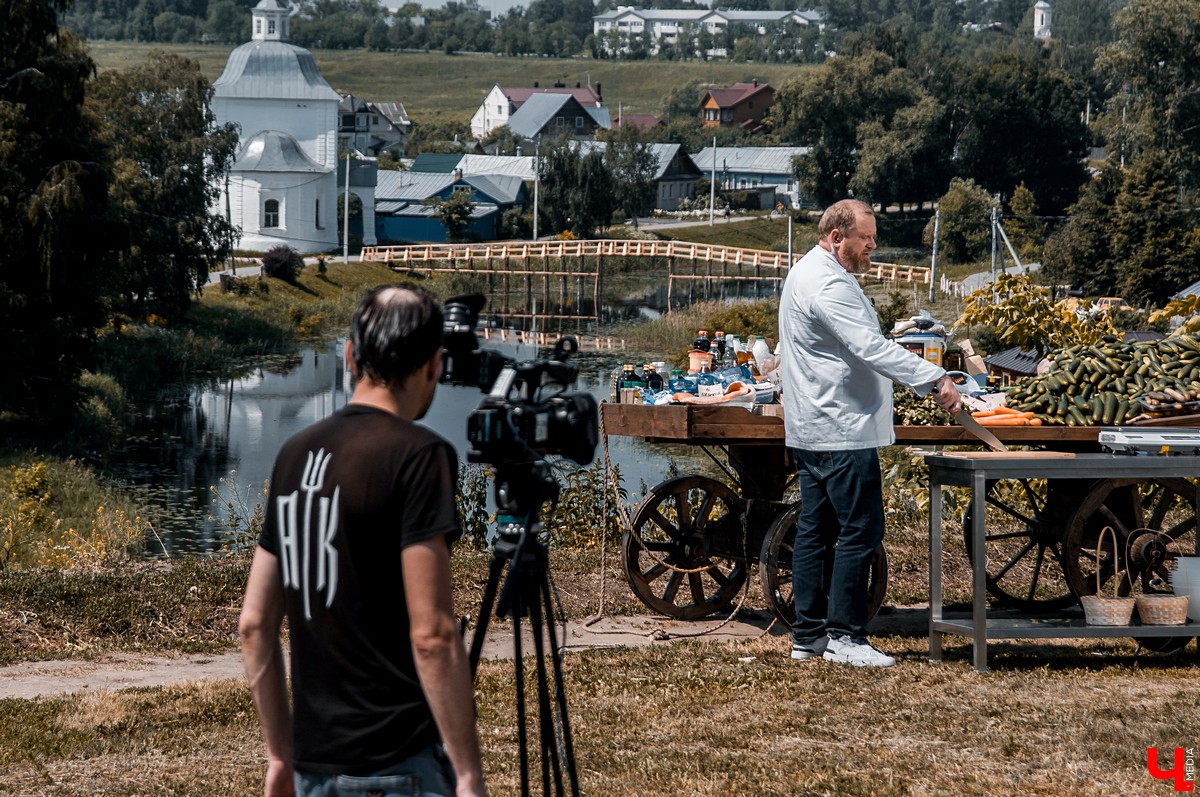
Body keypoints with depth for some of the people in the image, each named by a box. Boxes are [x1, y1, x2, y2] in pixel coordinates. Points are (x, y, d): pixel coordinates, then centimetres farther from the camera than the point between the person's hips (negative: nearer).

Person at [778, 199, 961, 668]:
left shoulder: (807, 274, 18)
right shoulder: (829, 285, -17)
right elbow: (872, 348, -27)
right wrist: (933, 380, -29)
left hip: (811, 431, 11)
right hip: (841, 432, -11)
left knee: (816, 531, 12)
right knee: (859, 531, -8)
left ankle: (808, 635, 15)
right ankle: (844, 636, -7)